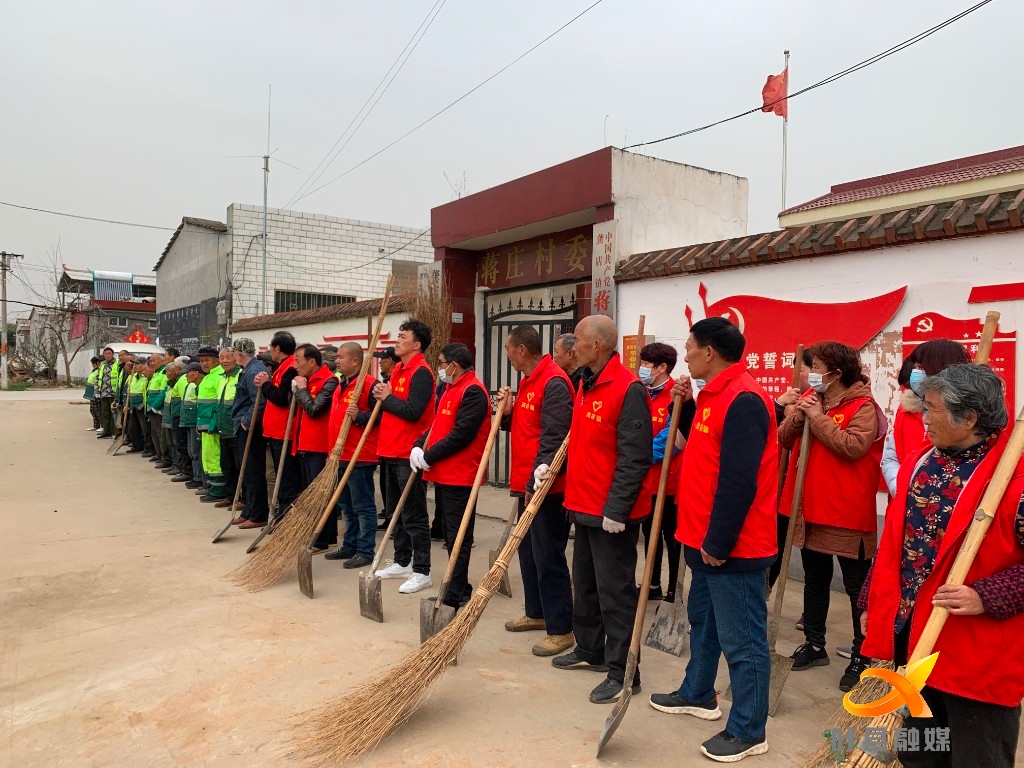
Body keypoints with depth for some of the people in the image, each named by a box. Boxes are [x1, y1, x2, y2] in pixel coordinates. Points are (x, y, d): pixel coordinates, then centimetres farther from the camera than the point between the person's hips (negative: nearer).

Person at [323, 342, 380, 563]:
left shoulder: (369, 384, -12)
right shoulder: (341, 385, 17)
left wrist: (359, 416, -28)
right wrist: (333, 453, 24)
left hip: (361, 457, -10)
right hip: (341, 456, 10)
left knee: (363, 505, -2)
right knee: (346, 504, 17)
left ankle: (365, 551, 6)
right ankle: (350, 546, 28)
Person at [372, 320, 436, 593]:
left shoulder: (421, 372, -14)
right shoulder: (398, 370, 15)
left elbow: (412, 412, -23)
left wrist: (387, 397, -11)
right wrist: (381, 395, 2)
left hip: (409, 455, -10)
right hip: (391, 451, 10)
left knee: (413, 515, -3)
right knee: (395, 511, 17)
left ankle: (421, 571, 5)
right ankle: (402, 563, 28)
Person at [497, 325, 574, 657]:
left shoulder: (554, 383, -17)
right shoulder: (527, 381, 14)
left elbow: (553, 438, -22)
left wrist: (537, 481, -22)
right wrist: (507, 412, 2)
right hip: (526, 484, 10)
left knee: (548, 558, -3)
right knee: (528, 551, 18)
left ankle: (561, 630, 8)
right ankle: (536, 613, 33)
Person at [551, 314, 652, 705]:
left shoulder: (628, 388, -19)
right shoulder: (586, 385, 10)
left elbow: (634, 457, -22)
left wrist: (617, 508, -22)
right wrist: (553, 465, 7)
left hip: (612, 512, -10)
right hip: (583, 505, 10)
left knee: (614, 591, 1)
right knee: (585, 582, 20)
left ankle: (622, 672, 14)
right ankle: (589, 650, 37)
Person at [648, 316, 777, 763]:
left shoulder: (744, 399, -21)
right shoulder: (715, 394, 11)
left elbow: (738, 482, -25)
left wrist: (718, 543, -21)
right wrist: (684, 408, 10)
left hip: (732, 547, -11)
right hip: (705, 540, 11)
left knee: (740, 639, 3)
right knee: (702, 621, 23)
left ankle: (748, 731, 17)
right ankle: (697, 695, 41)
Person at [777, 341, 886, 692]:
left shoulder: (863, 407, -12)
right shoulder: (810, 398, 8)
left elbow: (852, 447, -26)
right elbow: (784, 439, 5)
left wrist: (818, 418, -22)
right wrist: (797, 417, -13)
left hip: (847, 513, -7)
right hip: (810, 508, 7)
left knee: (857, 587, 5)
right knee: (814, 581, 18)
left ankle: (861, 656, 16)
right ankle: (814, 644, 32)